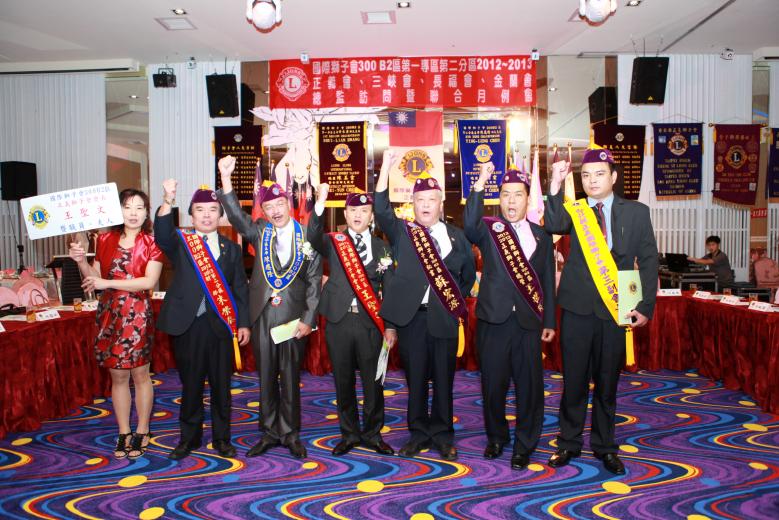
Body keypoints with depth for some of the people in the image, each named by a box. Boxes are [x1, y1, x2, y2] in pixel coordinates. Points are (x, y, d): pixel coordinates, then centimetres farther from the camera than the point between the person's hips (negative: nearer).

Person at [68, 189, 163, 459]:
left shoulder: (152, 242, -2)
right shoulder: (105, 240, 8)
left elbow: (149, 281, -13)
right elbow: (94, 279, 12)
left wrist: (107, 283, -16)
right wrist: (81, 261, -7)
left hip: (138, 314, -3)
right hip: (109, 313, 3)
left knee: (140, 374, 4)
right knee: (117, 376, 10)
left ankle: (142, 432, 19)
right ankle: (124, 433, 22)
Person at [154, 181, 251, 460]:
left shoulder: (231, 248, 8)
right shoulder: (180, 242, 3)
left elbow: (240, 288, 8)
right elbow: (162, 235, -20)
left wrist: (243, 323, 2)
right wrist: (168, 201, -35)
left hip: (221, 325, 1)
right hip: (188, 324, -1)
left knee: (221, 384, 9)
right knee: (190, 384, 10)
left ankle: (221, 438, 24)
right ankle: (190, 437, 26)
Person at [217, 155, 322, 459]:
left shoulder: (306, 236, -1)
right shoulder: (259, 232, 5)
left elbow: (314, 282, -1)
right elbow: (236, 215, -12)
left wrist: (308, 319, -7)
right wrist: (226, 179, -25)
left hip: (294, 317, -2)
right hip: (262, 315, 2)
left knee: (290, 376, 8)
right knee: (266, 376, 11)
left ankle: (290, 433, 22)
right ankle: (269, 432, 24)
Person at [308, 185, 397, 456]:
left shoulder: (382, 247, 7)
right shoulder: (333, 241, 5)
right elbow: (313, 237, -19)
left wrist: (390, 326, 2)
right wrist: (320, 203, -33)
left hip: (370, 323, 0)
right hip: (339, 321, 0)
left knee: (373, 382, 6)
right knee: (343, 381, 9)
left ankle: (372, 434, 24)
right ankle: (349, 434, 26)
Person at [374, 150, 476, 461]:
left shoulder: (456, 235, 11)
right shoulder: (402, 232, 7)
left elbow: (468, 274, 18)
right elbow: (381, 210, -9)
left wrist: (458, 301, 10)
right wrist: (386, 167, -14)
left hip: (444, 316, 1)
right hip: (411, 315, -1)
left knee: (443, 377, 6)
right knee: (415, 376, 7)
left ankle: (442, 434, 20)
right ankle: (418, 432, 20)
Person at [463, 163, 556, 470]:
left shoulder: (541, 235, 10)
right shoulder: (488, 229, 1)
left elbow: (548, 281, 11)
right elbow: (470, 225, -24)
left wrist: (549, 321, 8)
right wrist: (480, 183, -29)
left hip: (528, 321, 2)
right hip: (493, 319, -1)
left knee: (529, 385, 4)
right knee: (493, 384, 9)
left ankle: (524, 445, 22)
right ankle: (496, 437, 31)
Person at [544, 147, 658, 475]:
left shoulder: (637, 212, 5)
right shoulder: (574, 211, 5)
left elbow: (648, 261, 3)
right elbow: (553, 226, -18)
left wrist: (645, 306, -5)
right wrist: (556, 186, -27)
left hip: (616, 309, 0)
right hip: (577, 307, 0)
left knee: (607, 382, 11)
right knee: (574, 380, 7)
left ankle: (604, 446, 27)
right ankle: (569, 444, 23)